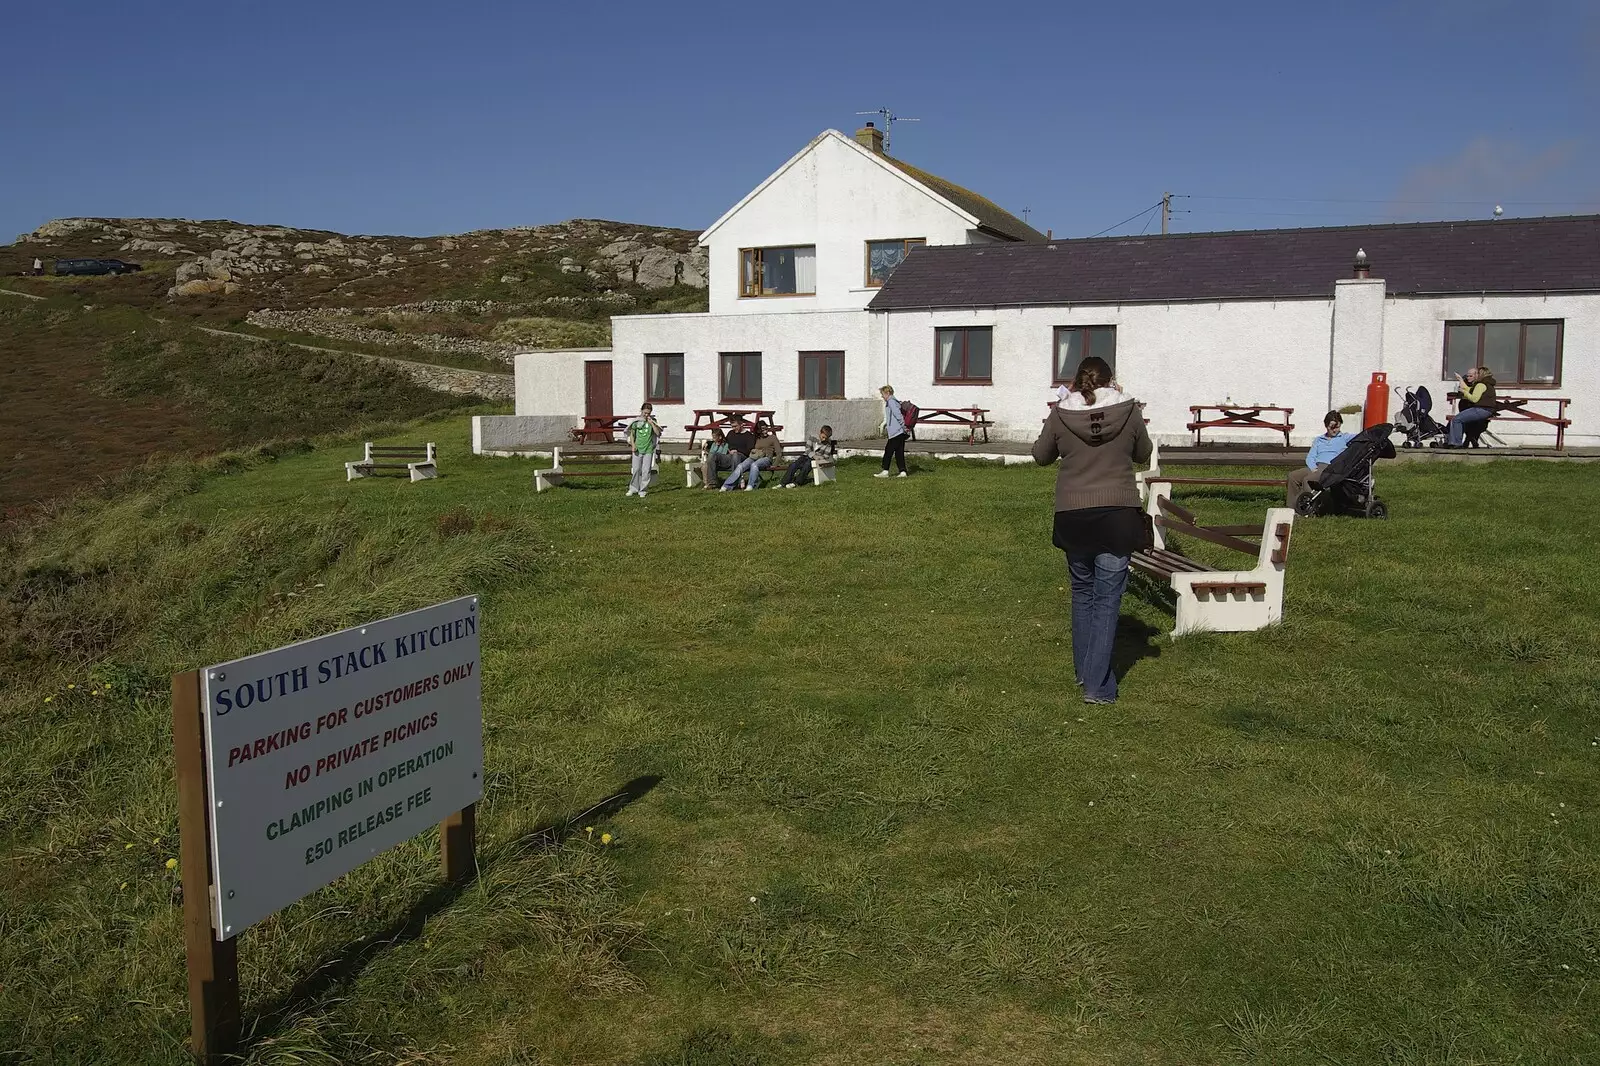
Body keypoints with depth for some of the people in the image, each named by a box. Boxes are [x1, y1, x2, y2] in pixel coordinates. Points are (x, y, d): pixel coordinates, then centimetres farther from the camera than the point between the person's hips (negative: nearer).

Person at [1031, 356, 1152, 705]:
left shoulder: (1060, 414, -4)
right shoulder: (1129, 411, -5)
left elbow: (1041, 456, 10)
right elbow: (1143, 454, 10)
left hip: (1073, 516, 2)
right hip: (1117, 514, -1)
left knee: (1082, 592, 19)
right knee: (1107, 598, 2)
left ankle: (1084, 670, 30)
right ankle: (1097, 685, -2)